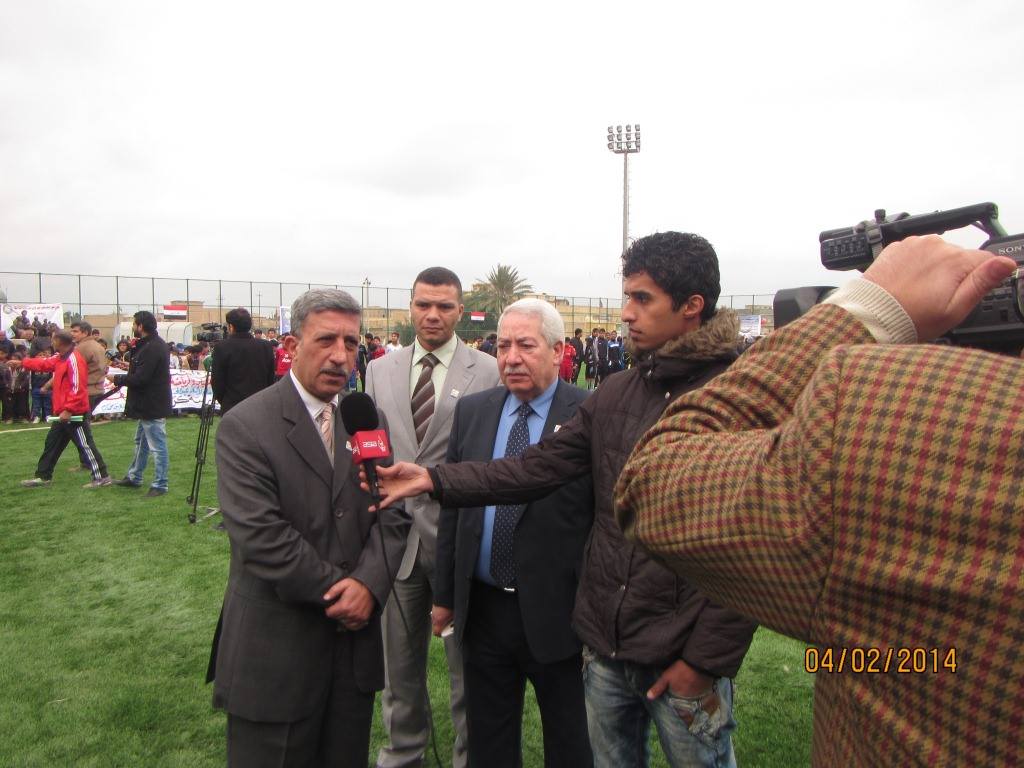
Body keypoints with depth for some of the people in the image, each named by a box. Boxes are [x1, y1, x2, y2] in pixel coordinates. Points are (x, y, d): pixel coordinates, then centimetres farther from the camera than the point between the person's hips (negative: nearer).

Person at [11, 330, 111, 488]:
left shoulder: (74, 359, -19)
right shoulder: (61, 357, 12)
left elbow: (77, 388, -24)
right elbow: (45, 363, 30)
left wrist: (69, 409, -25)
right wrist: (22, 363, 32)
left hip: (74, 413, -10)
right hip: (64, 412, 10)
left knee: (85, 444, -6)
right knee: (52, 443, 18)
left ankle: (101, 477, -1)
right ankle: (43, 476, 29)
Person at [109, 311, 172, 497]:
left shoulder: (152, 348, -22)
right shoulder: (151, 344, 12)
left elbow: (141, 379, -24)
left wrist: (116, 378, -11)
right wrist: (132, 365, 6)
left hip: (153, 406, -11)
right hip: (148, 405, 11)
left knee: (157, 445, -3)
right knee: (141, 441, 22)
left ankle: (160, 485, 3)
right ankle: (134, 477, 36)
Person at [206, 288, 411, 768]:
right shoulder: (245, 426, -12)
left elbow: (392, 513, 1)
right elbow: (261, 536, -19)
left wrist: (369, 582, -15)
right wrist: (339, 592, -14)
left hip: (355, 640, 5)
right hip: (276, 649, -4)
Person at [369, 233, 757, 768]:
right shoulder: (614, 394, 5)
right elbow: (536, 468, 2)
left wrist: (706, 658, -13)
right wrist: (434, 479, -7)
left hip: (684, 661, -5)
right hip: (605, 648, 5)